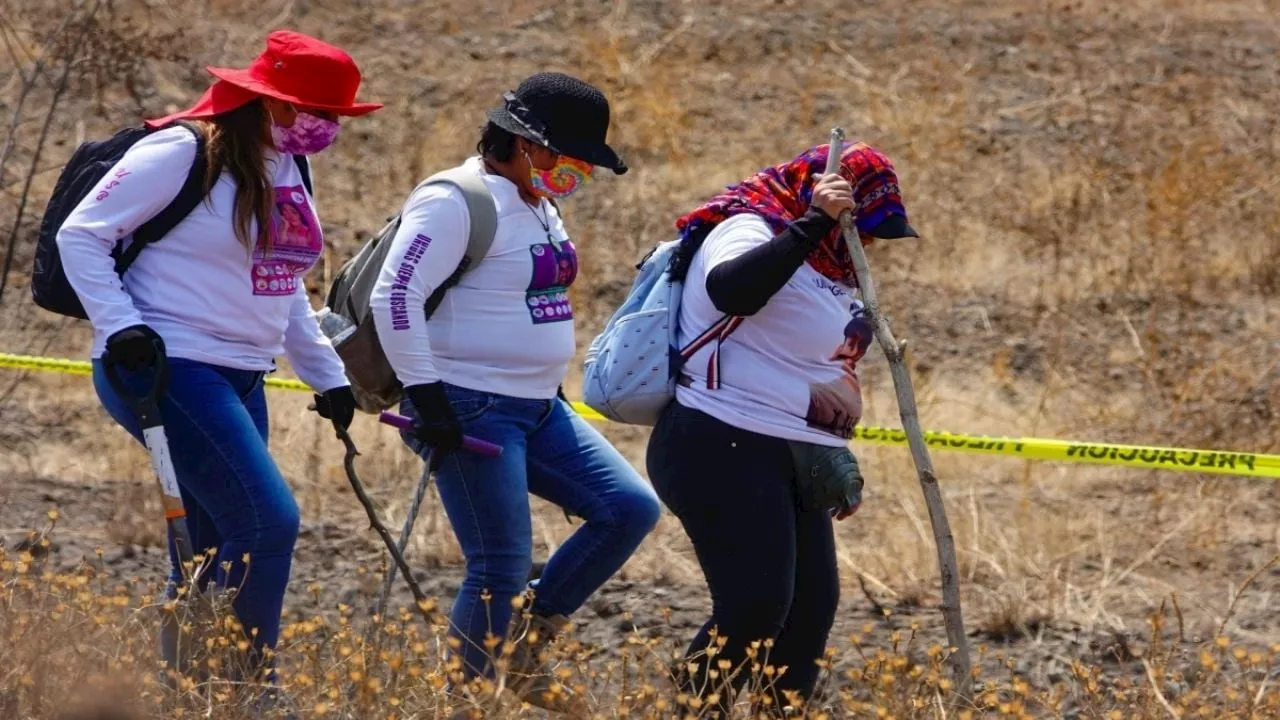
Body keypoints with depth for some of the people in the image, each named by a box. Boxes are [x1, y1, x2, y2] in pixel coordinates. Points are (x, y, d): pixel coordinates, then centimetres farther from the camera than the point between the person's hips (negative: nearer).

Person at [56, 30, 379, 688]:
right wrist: (120, 324, -19)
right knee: (267, 521, -19)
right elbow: (80, 236, -9)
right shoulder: (184, 154, -12)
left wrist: (328, 376, 23)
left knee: (212, 559, 7)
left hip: (239, 380, 9)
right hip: (167, 370, -9)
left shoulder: (288, 172, 14)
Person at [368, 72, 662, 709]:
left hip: (540, 408, 9)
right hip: (474, 412, -9)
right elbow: (394, 297, -22)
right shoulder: (458, 203, -15)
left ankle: (527, 646, 9)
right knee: (502, 570, -10)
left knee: (632, 510, 1)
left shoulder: (539, 205, 14)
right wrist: (425, 393, -22)